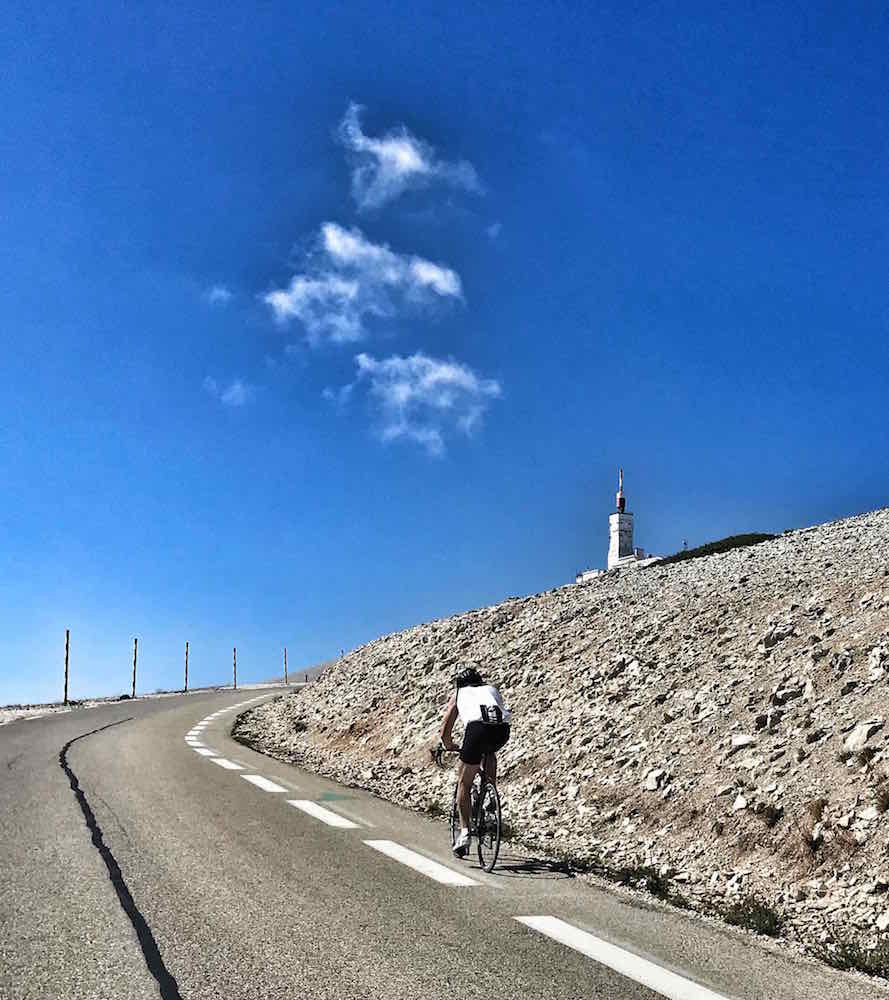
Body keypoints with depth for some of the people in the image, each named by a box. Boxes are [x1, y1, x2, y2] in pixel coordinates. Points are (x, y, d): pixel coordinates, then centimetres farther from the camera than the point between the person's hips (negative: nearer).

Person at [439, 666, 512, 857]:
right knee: (490, 753, 38)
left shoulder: (458, 694, 33)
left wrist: (450, 746, 52)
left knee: (464, 784, 13)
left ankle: (465, 831, 4)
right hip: (502, 729, 3)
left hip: (478, 727, -3)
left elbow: (445, 732, 31)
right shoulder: (491, 689, 39)